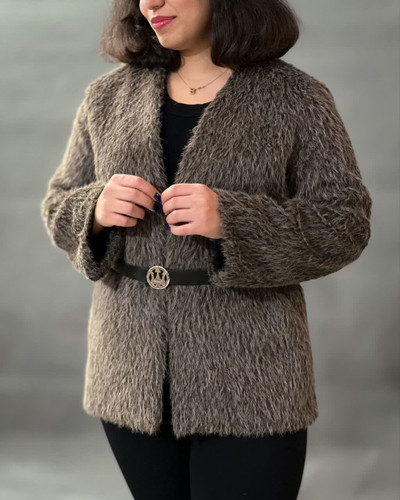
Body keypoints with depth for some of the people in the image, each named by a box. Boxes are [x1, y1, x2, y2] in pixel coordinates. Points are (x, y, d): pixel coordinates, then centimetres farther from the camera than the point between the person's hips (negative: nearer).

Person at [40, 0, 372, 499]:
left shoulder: (296, 99, -3)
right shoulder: (110, 96, 9)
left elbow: (346, 223, -6)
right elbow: (58, 206, 14)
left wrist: (233, 221, -21)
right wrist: (96, 209, -10)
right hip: (132, 377, 4)